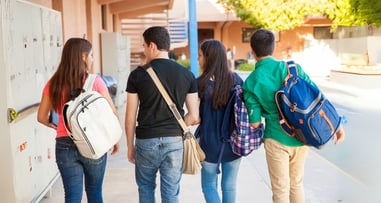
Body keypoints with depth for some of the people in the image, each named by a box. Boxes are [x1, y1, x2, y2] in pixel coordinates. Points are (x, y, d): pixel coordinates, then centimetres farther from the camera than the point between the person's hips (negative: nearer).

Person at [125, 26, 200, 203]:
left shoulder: (138, 75, -5)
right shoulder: (187, 75, 0)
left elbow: (130, 117, -2)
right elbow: (194, 117, -1)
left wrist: (130, 146, 10)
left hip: (146, 140, -1)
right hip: (175, 141, 1)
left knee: (146, 187, 20)